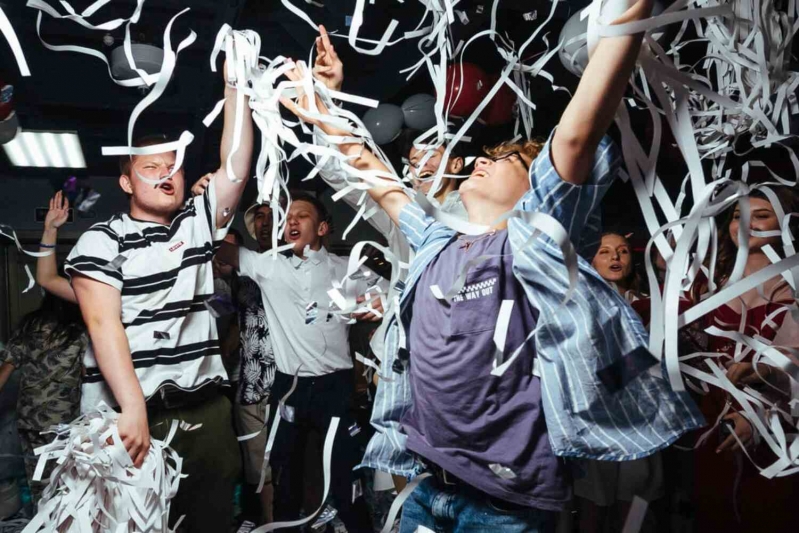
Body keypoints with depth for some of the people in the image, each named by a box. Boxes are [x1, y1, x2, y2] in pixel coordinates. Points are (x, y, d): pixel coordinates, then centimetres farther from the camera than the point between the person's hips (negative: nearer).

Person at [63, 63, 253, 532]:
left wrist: (236, 85, -4)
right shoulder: (102, 239, 0)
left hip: (205, 406, 4)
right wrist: (133, 408, -19)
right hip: (130, 412, -3)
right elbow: (104, 325, -10)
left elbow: (237, 165, 1)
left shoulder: (199, 222, 12)